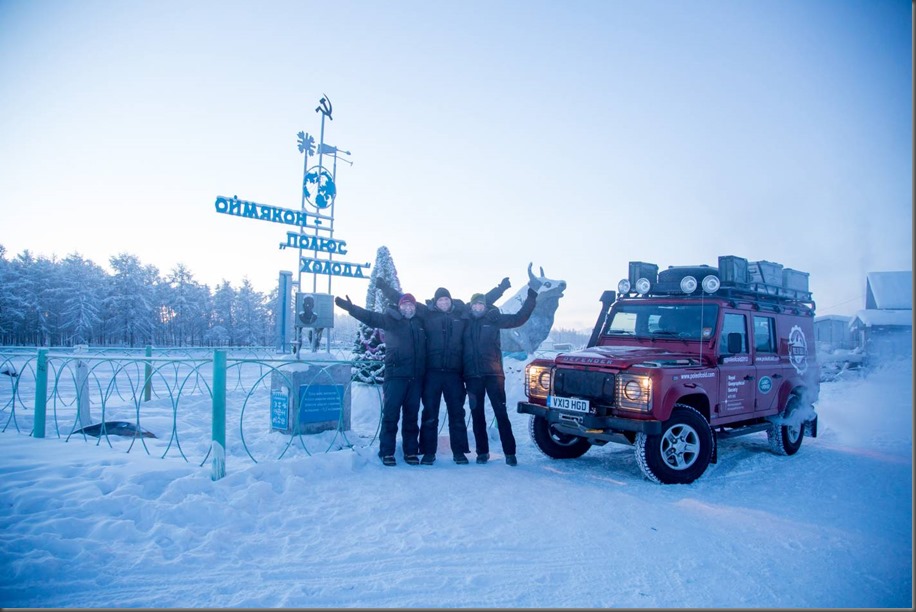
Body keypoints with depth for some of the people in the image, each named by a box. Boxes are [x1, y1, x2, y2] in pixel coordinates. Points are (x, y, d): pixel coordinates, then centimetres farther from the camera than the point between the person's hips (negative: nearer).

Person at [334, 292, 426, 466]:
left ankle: (411, 451, 18)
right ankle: (386, 452, 6)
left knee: (411, 416, 9)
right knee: (390, 414, -4)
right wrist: (350, 307, -19)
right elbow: (370, 317, -8)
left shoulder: (420, 323, 15)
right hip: (395, 375, -3)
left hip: (415, 378, 3)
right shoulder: (391, 320, 4)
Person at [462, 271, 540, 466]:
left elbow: (519, 318, 0)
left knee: (501, 413, -3)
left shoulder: (493, 318, 3)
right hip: (472, 375, 2)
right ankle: (482, 452, 18)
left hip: (493, 374, -2)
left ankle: (509, 452, 3)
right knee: (477, 414, 8)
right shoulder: (466, 321, 7)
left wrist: (532, 294, -3)